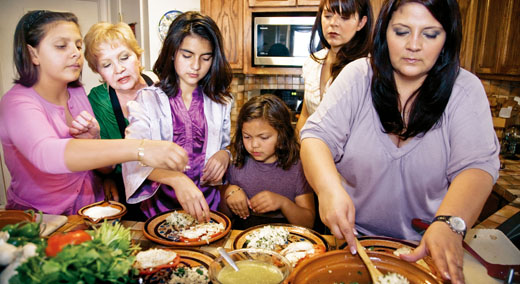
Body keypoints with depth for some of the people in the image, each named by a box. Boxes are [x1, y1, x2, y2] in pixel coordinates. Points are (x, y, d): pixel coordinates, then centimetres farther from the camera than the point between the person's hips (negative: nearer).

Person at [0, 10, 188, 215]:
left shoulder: (78, 93, 4)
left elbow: (104, 166, 7)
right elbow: (46, 154, -37)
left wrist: (91, 140, -15)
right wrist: (138, 149, -48)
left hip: (89, 211, 5)